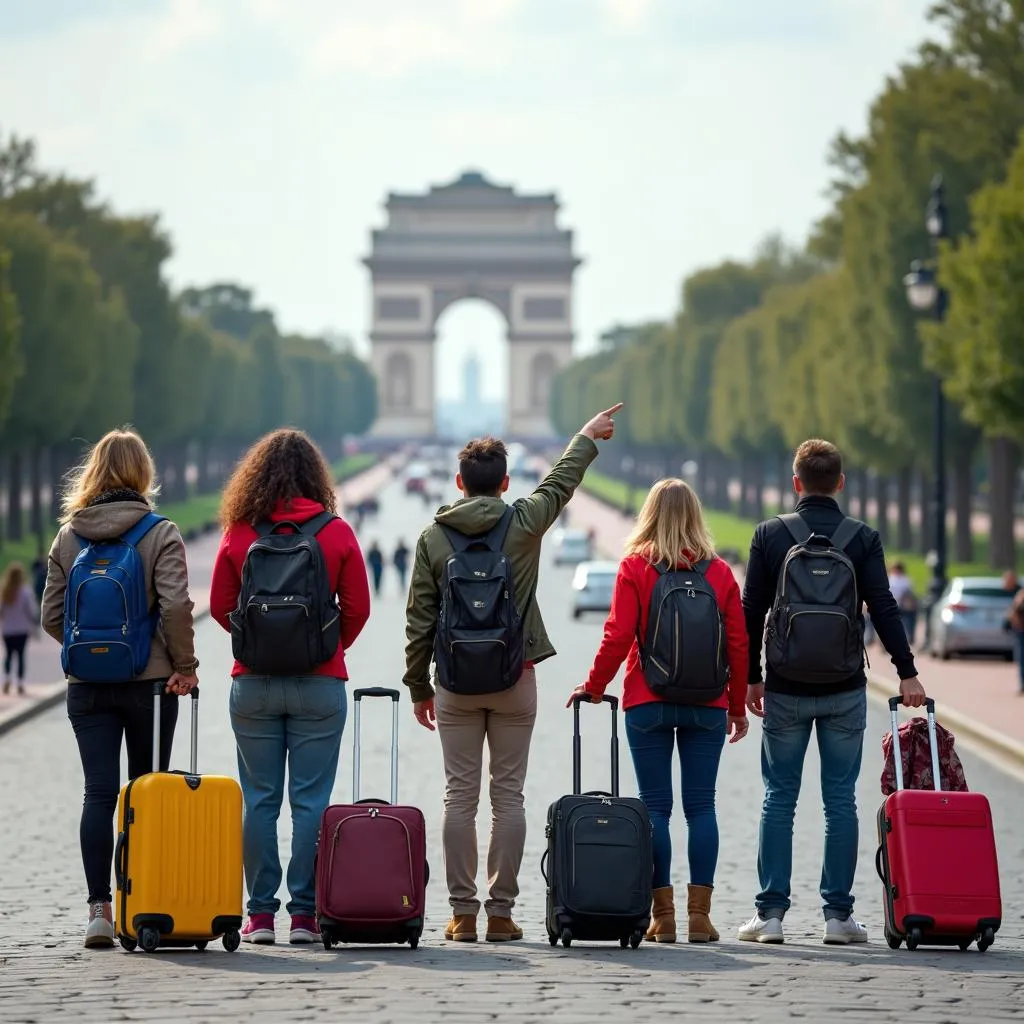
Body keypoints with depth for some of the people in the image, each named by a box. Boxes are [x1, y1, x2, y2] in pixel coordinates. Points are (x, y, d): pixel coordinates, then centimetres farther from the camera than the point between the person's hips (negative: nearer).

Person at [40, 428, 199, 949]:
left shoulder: (68, 535, 4)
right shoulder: (160, 533, -7)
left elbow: (51, 616, 4)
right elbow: (176, 605, -16)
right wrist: (185, 666, -6)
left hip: (87, 686, 2)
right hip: (150, 681, -2)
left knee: (99, 793, -1)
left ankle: (99, 907, -9)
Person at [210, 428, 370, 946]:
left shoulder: (238, 534, -1)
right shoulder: (337, 534, -3)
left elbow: (220, 606, 4)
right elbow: (357, 608, 0)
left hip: (253, 684, 1)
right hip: (319, 684, -1)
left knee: (259, 800, 6)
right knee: (310, 800, 2)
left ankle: (260, 913, 6)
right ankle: (305, 913, 0)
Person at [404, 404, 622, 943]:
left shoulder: (433, 537, -1)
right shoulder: (523, 524, -4)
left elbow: (419, 620, 2)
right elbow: (561, 481, 15)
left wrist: (418, 686, 11)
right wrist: (588, 436, 32)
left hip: (456, 684, 1)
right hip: (515, 678, 0)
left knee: (460, 797, 3)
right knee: (508, 796, 3)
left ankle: (463, 912, 1)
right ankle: (501, 911, 2)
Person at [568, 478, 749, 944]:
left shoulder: (635, 567, -4)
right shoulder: (719, 573, 3)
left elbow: (617, 636, -7)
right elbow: (737, 644, 4)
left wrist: (593, 686, 7)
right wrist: (737, 706, 14)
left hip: (647, 704, -2)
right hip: (707, 706, 2)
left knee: (655, 806, 2)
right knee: (701, 805, 4)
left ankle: (662, 914, -1)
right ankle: (699, 914, -1)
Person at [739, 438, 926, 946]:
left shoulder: (769, 535, -1)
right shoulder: (863, 539, -1)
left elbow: (751, 612, 0)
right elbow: (884, 609, -5)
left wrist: (751, 678, 9)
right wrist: (907, 673, 0)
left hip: (785, 689, 0)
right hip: (845, 691, 0)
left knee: (778, 799, 5)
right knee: (840, 800, 5)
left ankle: (770, 912, 2)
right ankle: (838, 913, 4)